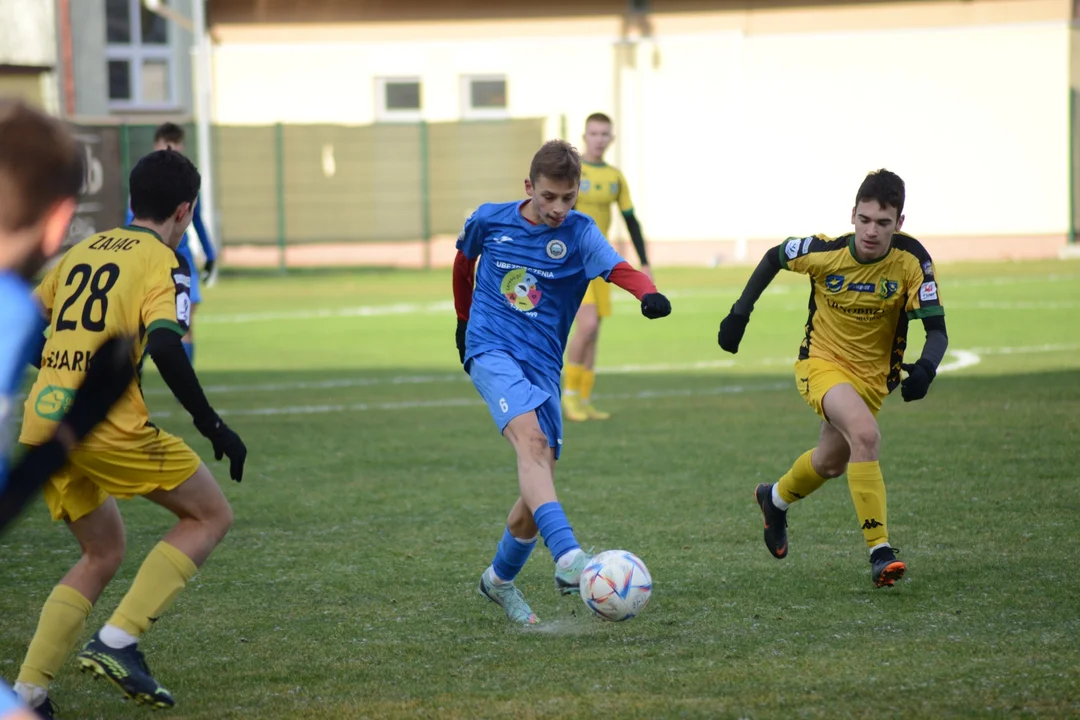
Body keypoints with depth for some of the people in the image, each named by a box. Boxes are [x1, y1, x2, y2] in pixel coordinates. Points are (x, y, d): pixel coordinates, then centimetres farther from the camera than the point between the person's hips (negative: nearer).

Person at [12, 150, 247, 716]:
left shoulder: (83, 250, 19)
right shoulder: (163, 264, -2)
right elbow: (164, 347, -18)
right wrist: (213, 428, -14)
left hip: (41, 423, 7)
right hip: (106, 425, -7)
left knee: (103, 555, 22)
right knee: (211, 515, 8)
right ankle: (117, 641, -6)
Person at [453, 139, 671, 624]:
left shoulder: (578, 233, -5)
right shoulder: (489, 221, -1)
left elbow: (616, 268, -25)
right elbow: (464, 262, 22)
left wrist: (649, 295, -47)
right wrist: (465, 322, 31)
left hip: (543, 364, 3)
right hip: (492, 351, -3)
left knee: (540, 479, 1)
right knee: (532, 440, -29)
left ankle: (499, 580, 26)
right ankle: (569, 559, -45)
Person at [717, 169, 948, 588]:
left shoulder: (912, 261, -21)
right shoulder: (826, 252, -22)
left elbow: (936, 330, -21)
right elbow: (774, 257, -1)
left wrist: (925, 368, -42)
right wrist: (739, 313, -2)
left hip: (873, 376, 3)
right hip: (821, 363, -3)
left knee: (831, 463, 22)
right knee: (866, 434, -31)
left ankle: (775, 499, 55)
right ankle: (879, 552, -28)